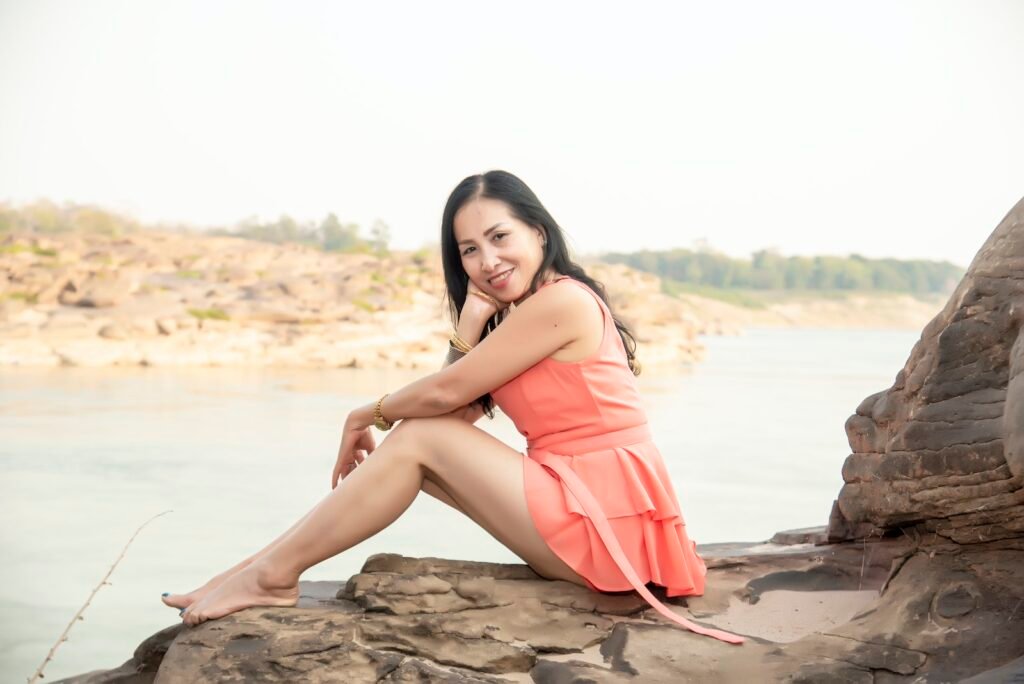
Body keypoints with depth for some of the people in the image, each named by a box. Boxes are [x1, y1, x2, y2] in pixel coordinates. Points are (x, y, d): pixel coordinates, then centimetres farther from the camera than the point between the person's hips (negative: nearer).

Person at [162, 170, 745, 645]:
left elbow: (446, 393, -13)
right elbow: (458, 416, 3)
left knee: (418, 440, -10)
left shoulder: (562, 302, -15)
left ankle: (274, 575, -3)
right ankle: (270, 564, 5)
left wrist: (368, 415, 4)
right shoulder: (515, 316, 15)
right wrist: (472, 318, -6)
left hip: (607, 525, -9)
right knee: (423, 440, 6)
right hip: (586, 506, 9)